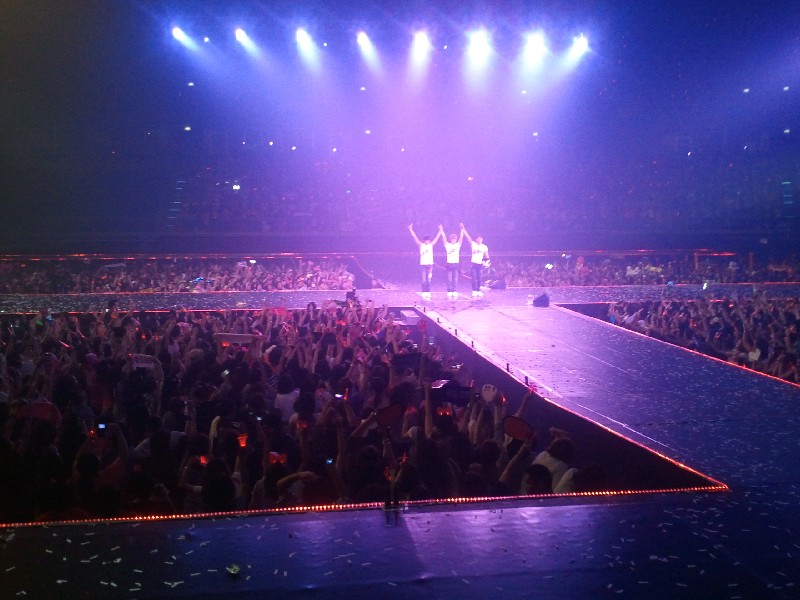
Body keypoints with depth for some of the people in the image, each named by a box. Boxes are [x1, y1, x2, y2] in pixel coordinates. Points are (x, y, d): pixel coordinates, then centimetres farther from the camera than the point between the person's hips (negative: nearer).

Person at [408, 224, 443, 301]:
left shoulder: (431, 245, 8)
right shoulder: (421, 245, 3)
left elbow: (437, 238, 9)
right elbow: (415, 237, -3)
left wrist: (441, 231, 5)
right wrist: (411, 230, -11)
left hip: (430, 265, 2)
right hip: (423, 265, -2)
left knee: (429, 280, 1)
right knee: (424, 280, -3)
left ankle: (428, 293, 5)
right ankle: (424, 293, 2)